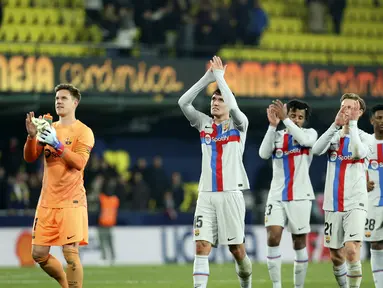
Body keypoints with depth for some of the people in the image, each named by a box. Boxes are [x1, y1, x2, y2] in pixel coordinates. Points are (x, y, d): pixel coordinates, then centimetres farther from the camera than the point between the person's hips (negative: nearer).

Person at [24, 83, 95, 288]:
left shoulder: (83, 131, -3)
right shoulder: (49, 129, 14)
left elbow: (79, 162, -16)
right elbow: (30, 158, 6)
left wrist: (57, 144, -24)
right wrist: (32, 136, -12)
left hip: (71, 201, -6)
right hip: (47, 201, 6)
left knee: (70, 253, -13)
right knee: (39, 254, 6)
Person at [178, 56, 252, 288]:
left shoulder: (238, 125, 2)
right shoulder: (204, 124, 11)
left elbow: (233, 105, -19)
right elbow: (183, 102, -1)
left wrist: (220, 76, -11)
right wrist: (208, 77, -6)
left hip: (230, 193, -3)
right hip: (206, 194, 3)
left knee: (236, 248, 4)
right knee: (202, 245, -11)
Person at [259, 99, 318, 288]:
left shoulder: (309, 133, 4)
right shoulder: (276, 136, 10)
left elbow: (305, 140, -20)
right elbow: (264, 154, -9)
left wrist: (285, 120, -26)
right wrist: (273, 125, -16)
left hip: (300, 197, -1)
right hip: (277, 197, 1)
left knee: (299, 244, 2)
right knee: (273, 238, -14)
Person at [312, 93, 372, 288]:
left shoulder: (364, 138, 1)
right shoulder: (334, 135, 9)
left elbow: (359, 152, -23)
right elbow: (316, 150, -12)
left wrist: (352, 122, -17)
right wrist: (336, 125, -20)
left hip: (355, 204, -4)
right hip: (333, 204, 4)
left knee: (352, 250, -20)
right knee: (336, 255, 7)